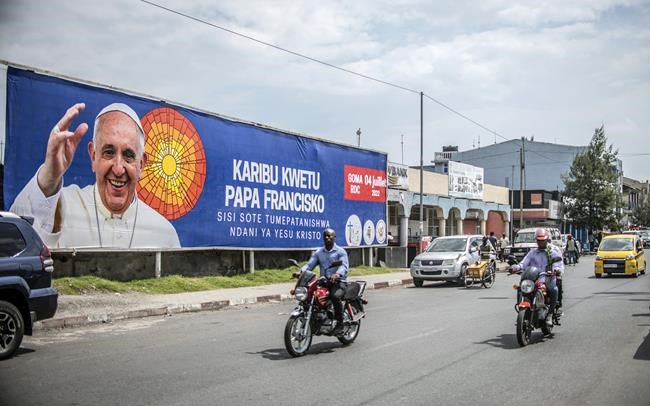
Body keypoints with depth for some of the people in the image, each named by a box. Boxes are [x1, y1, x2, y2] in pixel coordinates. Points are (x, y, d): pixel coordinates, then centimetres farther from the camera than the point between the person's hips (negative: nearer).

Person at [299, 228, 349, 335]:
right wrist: (301, 271, -17)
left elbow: (344, 265, -15)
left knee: (335, 296, -35)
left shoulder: (340, 251, 2)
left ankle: (339, 324, -22)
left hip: (339, 282, -5)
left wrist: (337, 274, -37)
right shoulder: (318, 252, 17)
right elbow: (310, 264, 5)